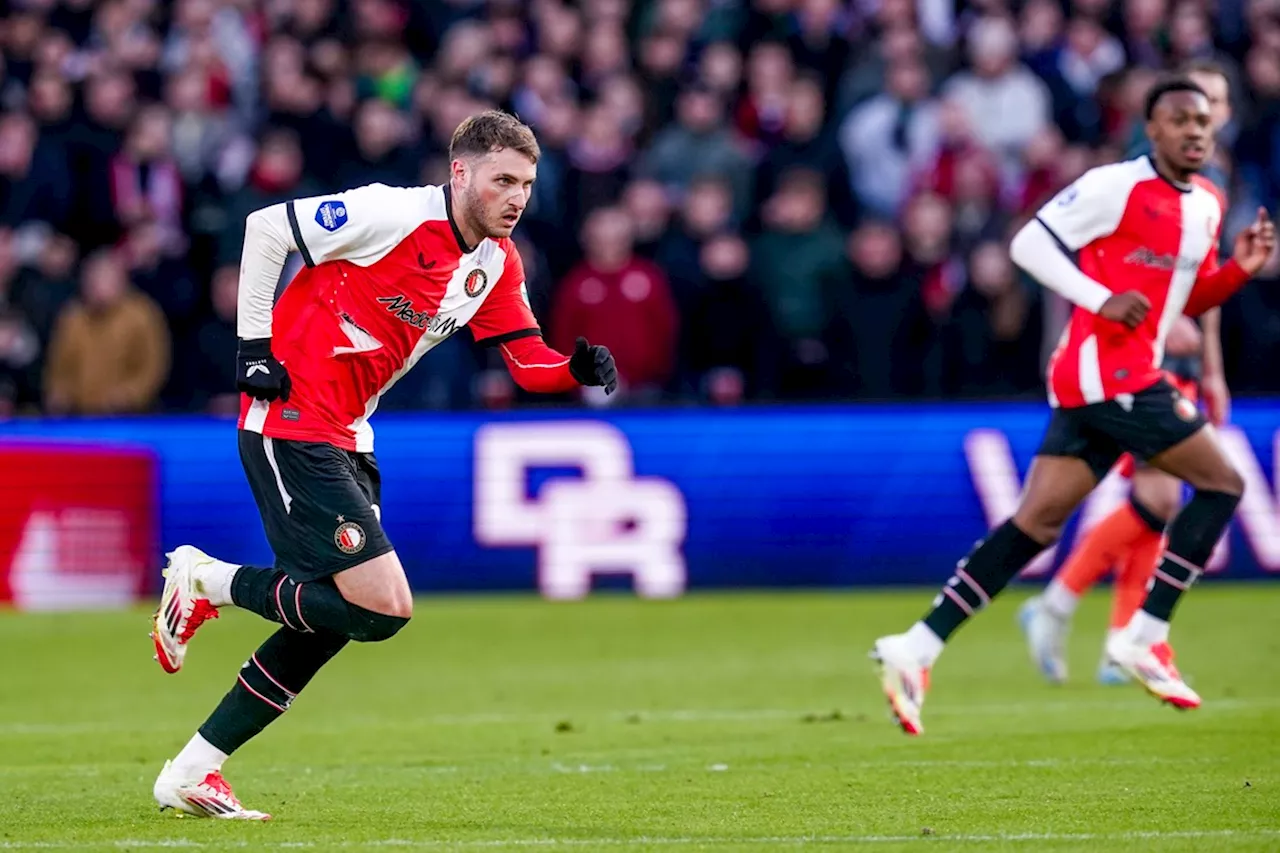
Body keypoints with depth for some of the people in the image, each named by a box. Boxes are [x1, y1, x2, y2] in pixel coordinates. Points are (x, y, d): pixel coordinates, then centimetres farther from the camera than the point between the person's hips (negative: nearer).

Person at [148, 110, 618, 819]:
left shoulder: (497, 263, 8)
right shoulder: (394, 215, -17)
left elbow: (530, 363, 8)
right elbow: (265, 228, -11)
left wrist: (577, 368, -15)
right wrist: (253, 345, -12)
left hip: (345, 437, 9)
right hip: (291, 421, -9)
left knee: (334, 617, 9)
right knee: (382, 608, -15)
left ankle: (190, 775, 17)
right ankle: (207, 579, 2)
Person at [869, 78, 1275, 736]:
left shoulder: (1206, 205, 17)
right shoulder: (1115, 186, -10)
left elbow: (1189, 299, 25)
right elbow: (1030, 243, -10)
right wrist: (1102, 298, -19)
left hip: (1130, 377, 8)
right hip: (1105, 370, -8)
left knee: (1035, 523, 4)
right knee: (1221, 482, -5)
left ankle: (916, 649, 1)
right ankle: (1142, 638, -2)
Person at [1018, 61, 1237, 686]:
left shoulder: (1214, 179, 17)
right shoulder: (1145, 168, -9)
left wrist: (1212, 371, 23)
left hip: (1180, 359, 8)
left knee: (1157, 504, 5)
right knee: (1157, 499, -17)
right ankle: (1056, 604, -7)